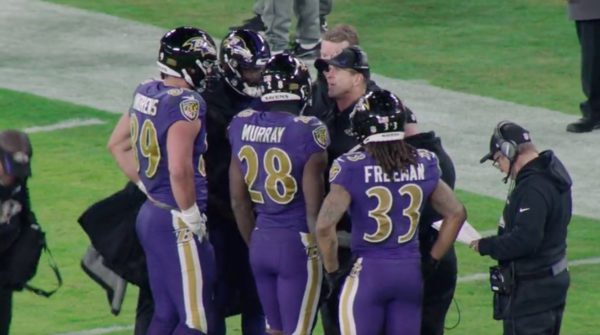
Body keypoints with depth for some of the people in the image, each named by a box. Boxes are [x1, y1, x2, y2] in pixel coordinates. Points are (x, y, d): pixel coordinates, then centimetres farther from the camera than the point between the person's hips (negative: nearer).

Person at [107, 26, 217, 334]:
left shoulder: (146, 93, 7)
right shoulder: (186, 104, -20)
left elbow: (117, 144, 20)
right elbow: (180, 170, -29)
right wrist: (191, 214, -16)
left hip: (151, 213, 9)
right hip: (177, 223, -9)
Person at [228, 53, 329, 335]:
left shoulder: (242, 126, 2)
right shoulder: (308, 132, -16)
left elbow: (238, 201, 9)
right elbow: (314, 208, -13)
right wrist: (320, 251, 0)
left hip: (262, 241, 6)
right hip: (298, 243, -6)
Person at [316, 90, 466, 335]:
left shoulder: (352, 168, -10)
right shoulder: (422, 164, 3)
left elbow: (325, 225, -18)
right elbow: (456, 213, 10)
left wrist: (333, 271, -5)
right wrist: (432, 261, 16)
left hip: (367, 270, -4)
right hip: (411, 272, 4)